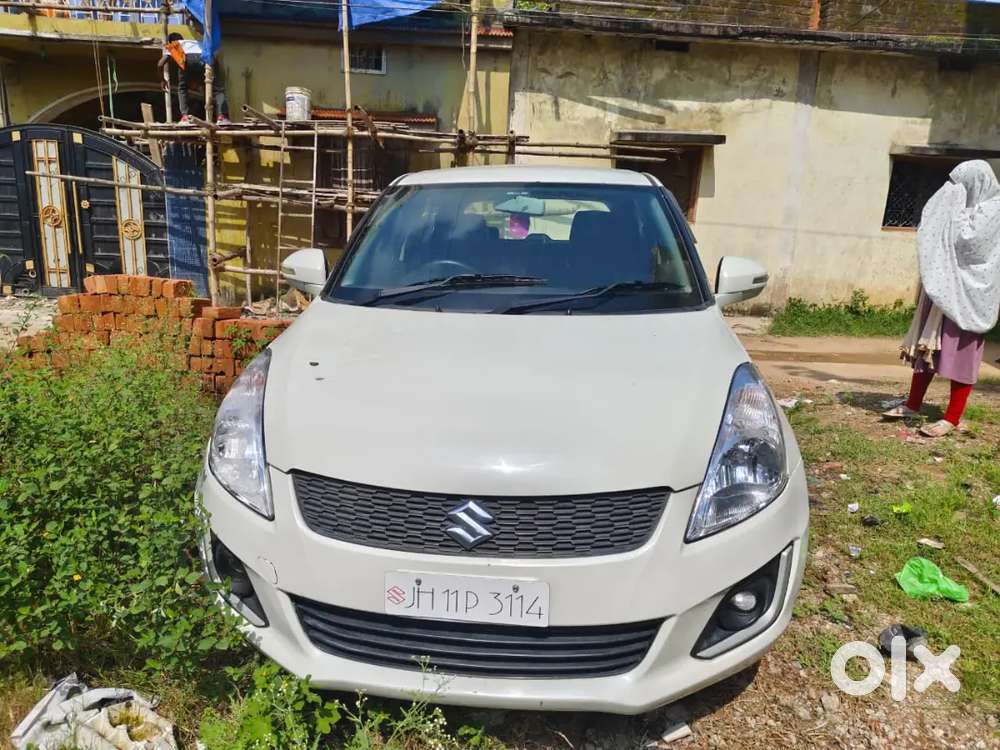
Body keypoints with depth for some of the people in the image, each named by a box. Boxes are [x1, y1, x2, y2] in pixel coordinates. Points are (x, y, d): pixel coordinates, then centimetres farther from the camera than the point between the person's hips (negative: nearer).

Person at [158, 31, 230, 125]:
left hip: (188, 58, -1)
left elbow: (160, 64, 24)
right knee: (219, 89, 7)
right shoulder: (197, 42, 45)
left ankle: (185, 117, 6)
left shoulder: (171, 46, 36)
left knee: (182, 89, 19)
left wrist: (162, 80, 41)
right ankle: (222, 116, -14)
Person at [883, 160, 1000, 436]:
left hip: (967, 293, -8)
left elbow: (964, 240, -21)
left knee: (961, 353, -2)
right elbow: (933, 237, 15)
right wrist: (946, 203, 6)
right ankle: (913, 405, 20)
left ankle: (952, 418, 4)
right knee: (927, 345, 10)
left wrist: (956, 208, -14)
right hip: (944, 288, 8)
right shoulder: (966, 207, 13)